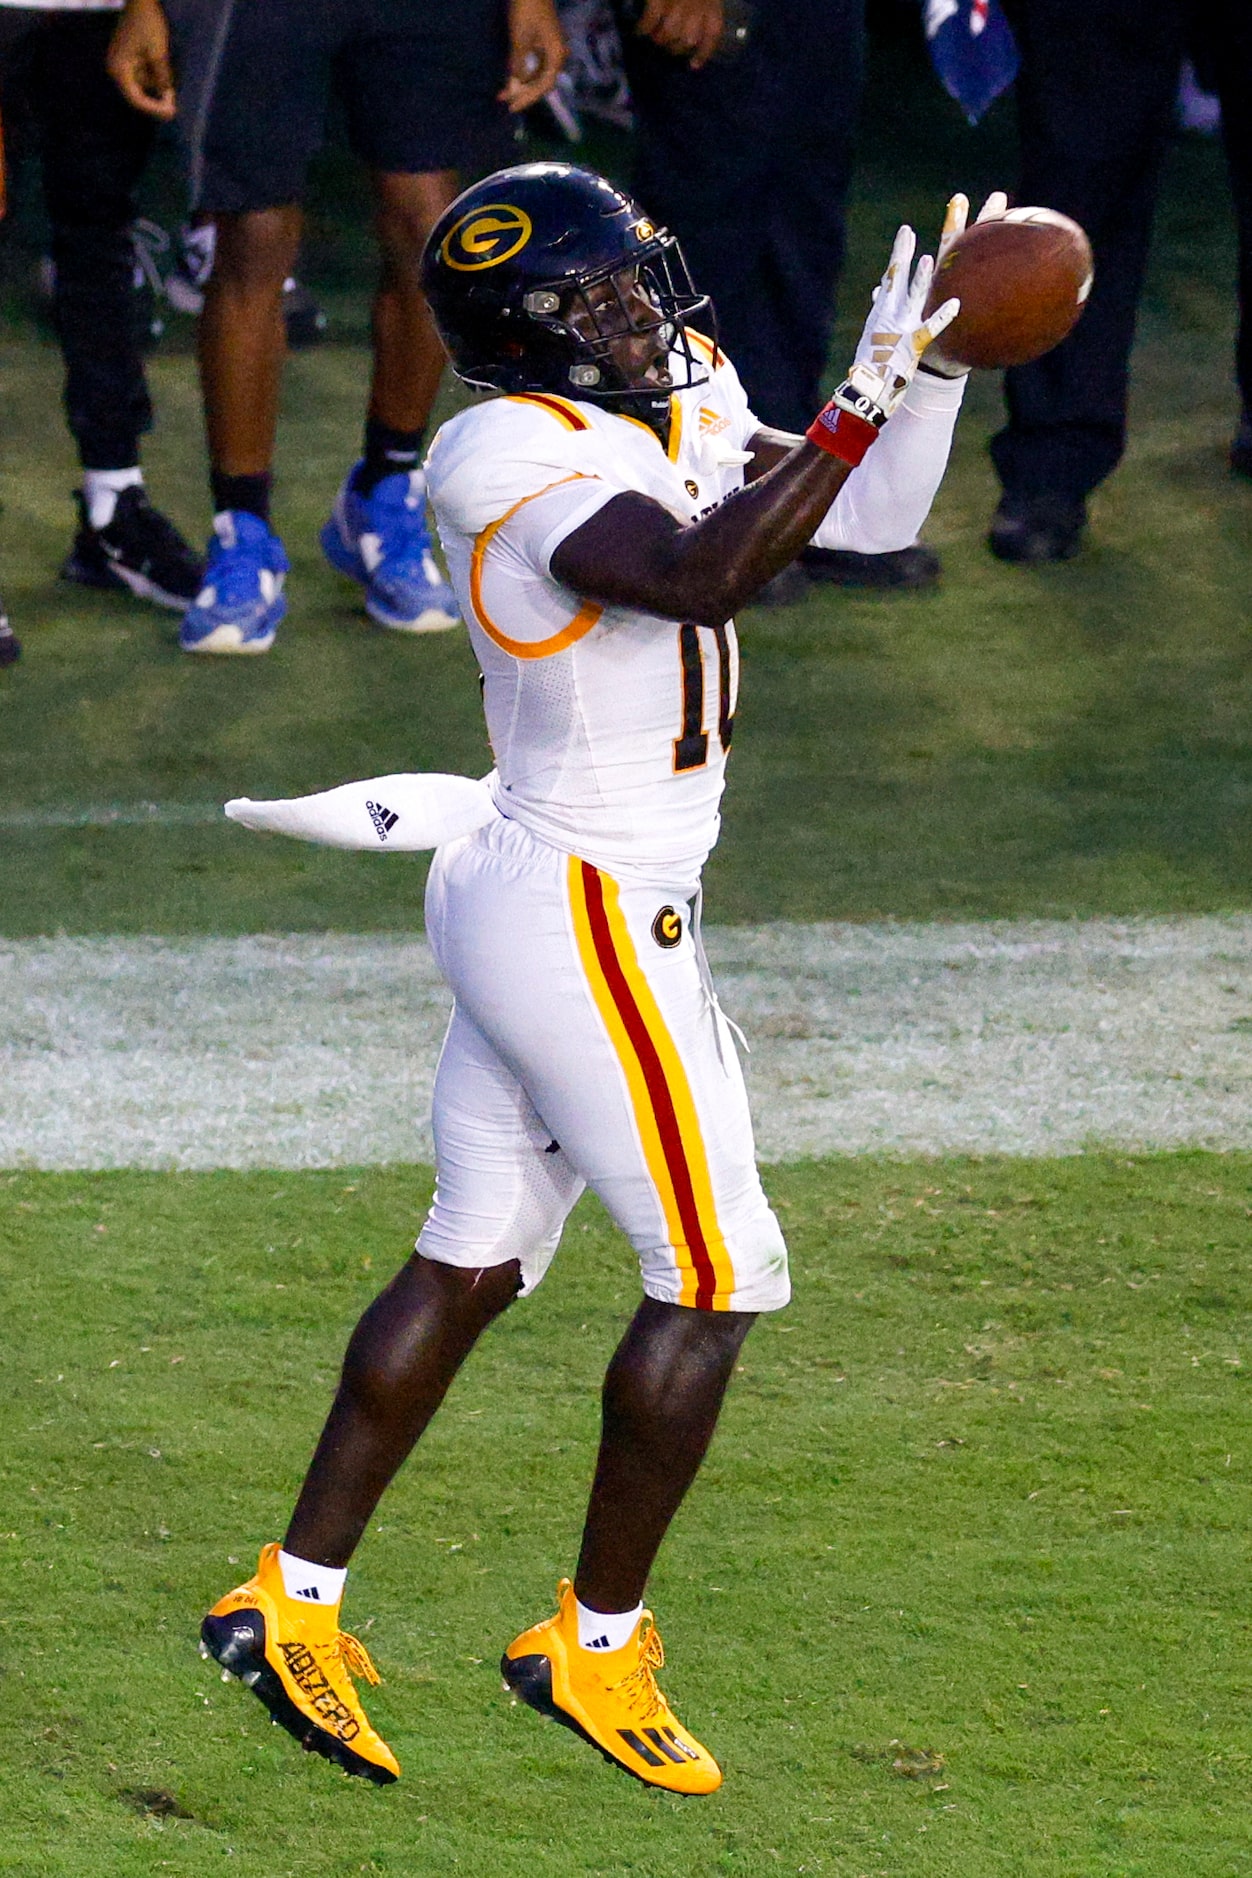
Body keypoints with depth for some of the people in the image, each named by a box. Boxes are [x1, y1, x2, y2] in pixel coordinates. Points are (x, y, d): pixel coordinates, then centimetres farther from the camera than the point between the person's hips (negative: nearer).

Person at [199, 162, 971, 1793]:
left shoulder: (685, 409, 7)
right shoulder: (522, 462, -20)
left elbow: (876, 517, 11)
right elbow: (706, 576, -34)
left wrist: (933, 362, -4)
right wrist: (864, 398, -35)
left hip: (518, 903, 9)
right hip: (593, 924, -9)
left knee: (471, 1266, 15)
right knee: (716, 1278, 0)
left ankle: (290, 1605, 20)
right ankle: (594, 1646, 11)